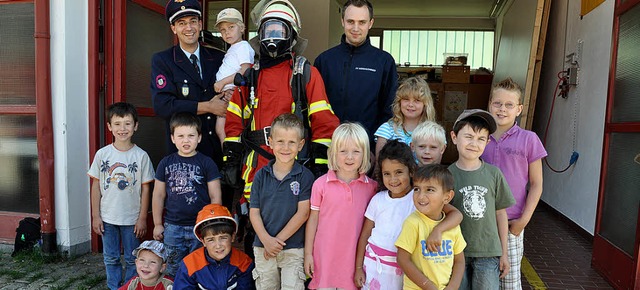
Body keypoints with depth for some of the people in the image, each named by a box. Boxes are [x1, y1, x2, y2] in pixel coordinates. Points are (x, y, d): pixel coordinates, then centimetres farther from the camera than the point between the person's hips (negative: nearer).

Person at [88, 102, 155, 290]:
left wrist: (142, 218, -5)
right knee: (111, 259, 14)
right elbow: (96, 186, 2)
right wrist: (95, 216, 1)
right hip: (107, 218, 2)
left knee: (132, 260, 11)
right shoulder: (102, 154, -3)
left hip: (132, 218, -1)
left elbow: (145, 188, -4)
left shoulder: (141, 156, -7)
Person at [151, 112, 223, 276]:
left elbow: (215, 198, -2)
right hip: (172, 227, 3)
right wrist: (157, 224, 10)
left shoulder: (206, 163, -4)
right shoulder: (166, 163, 4)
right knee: (173, 270, 15)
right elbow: (158, 195, 10)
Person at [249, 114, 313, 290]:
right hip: (263, 248, 3)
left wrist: (278, 240, -12)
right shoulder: (261, 175, 0)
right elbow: (254, 212, 0)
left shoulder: (305, 176, -7)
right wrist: (266, 240, -14)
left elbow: (302, 213, -11)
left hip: (294, 249, -2)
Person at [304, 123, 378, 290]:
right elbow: (313, 219, 1)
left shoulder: (372, 187, -3)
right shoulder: (321, 184, -6)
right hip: (325, 255, -1)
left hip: (355, 256, 1)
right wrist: (308, 253, 2)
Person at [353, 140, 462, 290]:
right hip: (374, 264, 2)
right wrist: (358, 267, 3)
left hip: (403, 268, -1)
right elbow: (365, 234, 3)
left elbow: (456, 214, -18)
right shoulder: (378, 199, -3)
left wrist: (437, 230, -35)